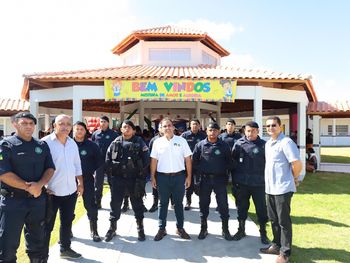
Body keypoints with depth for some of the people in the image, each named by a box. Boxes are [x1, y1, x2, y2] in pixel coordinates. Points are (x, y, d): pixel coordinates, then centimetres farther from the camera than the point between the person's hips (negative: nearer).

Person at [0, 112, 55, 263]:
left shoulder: (42, 146, 7)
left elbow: (50, 168, 5)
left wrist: (39, 184, -13)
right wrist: (28, 187, -17)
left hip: (38, 199, 4)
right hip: (12, 200, -4)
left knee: (38, 241, 18)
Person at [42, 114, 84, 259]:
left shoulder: (73, 143, 7)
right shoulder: (45, 142, -12)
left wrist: (80, 183, 11)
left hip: (70, 190, 6)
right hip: (51, 192, -6)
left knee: (67, 221, 19)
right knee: (47, 225, 8)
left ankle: (65, 248, 36)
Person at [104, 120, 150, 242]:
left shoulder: (139, 142, -1)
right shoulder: (115, 142, 5)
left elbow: (146, 160, -4)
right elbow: (108, 159, 6)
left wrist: (140, 171, -7)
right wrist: (116, 166, -4)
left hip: (135, 178, -2)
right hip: (118, 178, 2)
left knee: (137, 203, 9)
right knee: (115, 203, 10)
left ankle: (140, 228, 25)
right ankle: (112, 228, 27)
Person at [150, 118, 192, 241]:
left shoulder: (181, 141, 0)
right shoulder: (157, 142, 2)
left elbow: (188, 160, 1)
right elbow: (154, 161, 5)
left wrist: (189, 176, -2)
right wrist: (152, 177, 1)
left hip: (179, 176, 0)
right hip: (162, 177, 0)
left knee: (178, 203, 11)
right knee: (163, 203, 11)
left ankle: (180, 228, 25)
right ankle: (161, 229, 22)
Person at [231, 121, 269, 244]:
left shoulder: (263, 145, -2)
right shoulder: (238, 144, 1)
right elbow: (233, 162, 4)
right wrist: (234, 181, 2)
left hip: (259, 183, -1)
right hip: (241, 183, 2)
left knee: (262, 208, 9)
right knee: (241, 207, 14)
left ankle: (263, 233, 29)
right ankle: (241, 230, 33)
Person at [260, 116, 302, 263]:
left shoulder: (286, 142, -16)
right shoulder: (268, 143, 12)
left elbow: (297, 164, -18)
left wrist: (293, 178, -3)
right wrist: (269, 181, 15)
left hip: (282, 188, -8)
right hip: (270, 188, 8)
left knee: (284, 221, 4)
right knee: (273, 219, 18)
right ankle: (276, 245, 33)